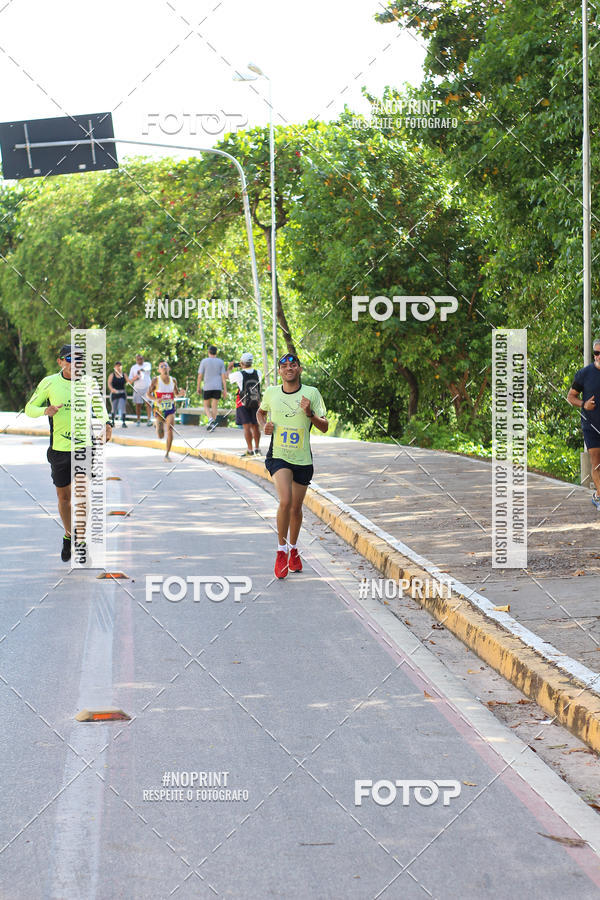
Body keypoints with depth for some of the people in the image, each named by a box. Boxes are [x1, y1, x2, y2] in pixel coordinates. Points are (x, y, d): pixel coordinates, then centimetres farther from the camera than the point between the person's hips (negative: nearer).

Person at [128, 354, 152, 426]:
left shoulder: (147, 364, 4)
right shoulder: (133, 367, 9)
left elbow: (148, 368, -24)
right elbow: (130, 381, 10)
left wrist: (142, 370, -45)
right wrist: (134, 378, -13)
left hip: (147, 388, -2)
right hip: (137, 389, 2)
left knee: (148, 403, -11)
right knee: (138, 404, 1)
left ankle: (149, 419, -14)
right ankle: (138, 420, 12)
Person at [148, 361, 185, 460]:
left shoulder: (173, 380, 4)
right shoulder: (155, 380, -5)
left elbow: (176, 393, 18)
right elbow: (148, 393, -3)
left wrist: (181, 393, -6)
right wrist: (156, 399, -23)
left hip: (170, 410, 1)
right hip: (159, 410, -1)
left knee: (170, 430, -20)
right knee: (160, 436, 0)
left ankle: (167, 454, -10)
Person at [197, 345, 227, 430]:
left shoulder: (204, 361, -1)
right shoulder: (221, 362, 4)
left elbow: (200, 376, -2)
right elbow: (223, 376, 1)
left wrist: (198, 387, 9)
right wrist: (225, 390, 3)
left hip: (207, 387, -1)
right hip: (217, 388, 1)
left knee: (206, 406, 9)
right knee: (214, 406, 8)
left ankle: (210, 419, -16)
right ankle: (212, 423, 4)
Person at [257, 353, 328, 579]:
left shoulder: (311, 393, -3)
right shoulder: (271, 393, 2)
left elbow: (324, 427, -3)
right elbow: (261, 412, 24)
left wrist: (310, 414, -21)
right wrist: (264, 425, 3)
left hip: (303, 459, 1)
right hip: (278, 456, -1)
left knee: (296, 508, 11)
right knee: (285, 501, -22)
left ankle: (293, 549, 34)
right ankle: (281, 551, -9)